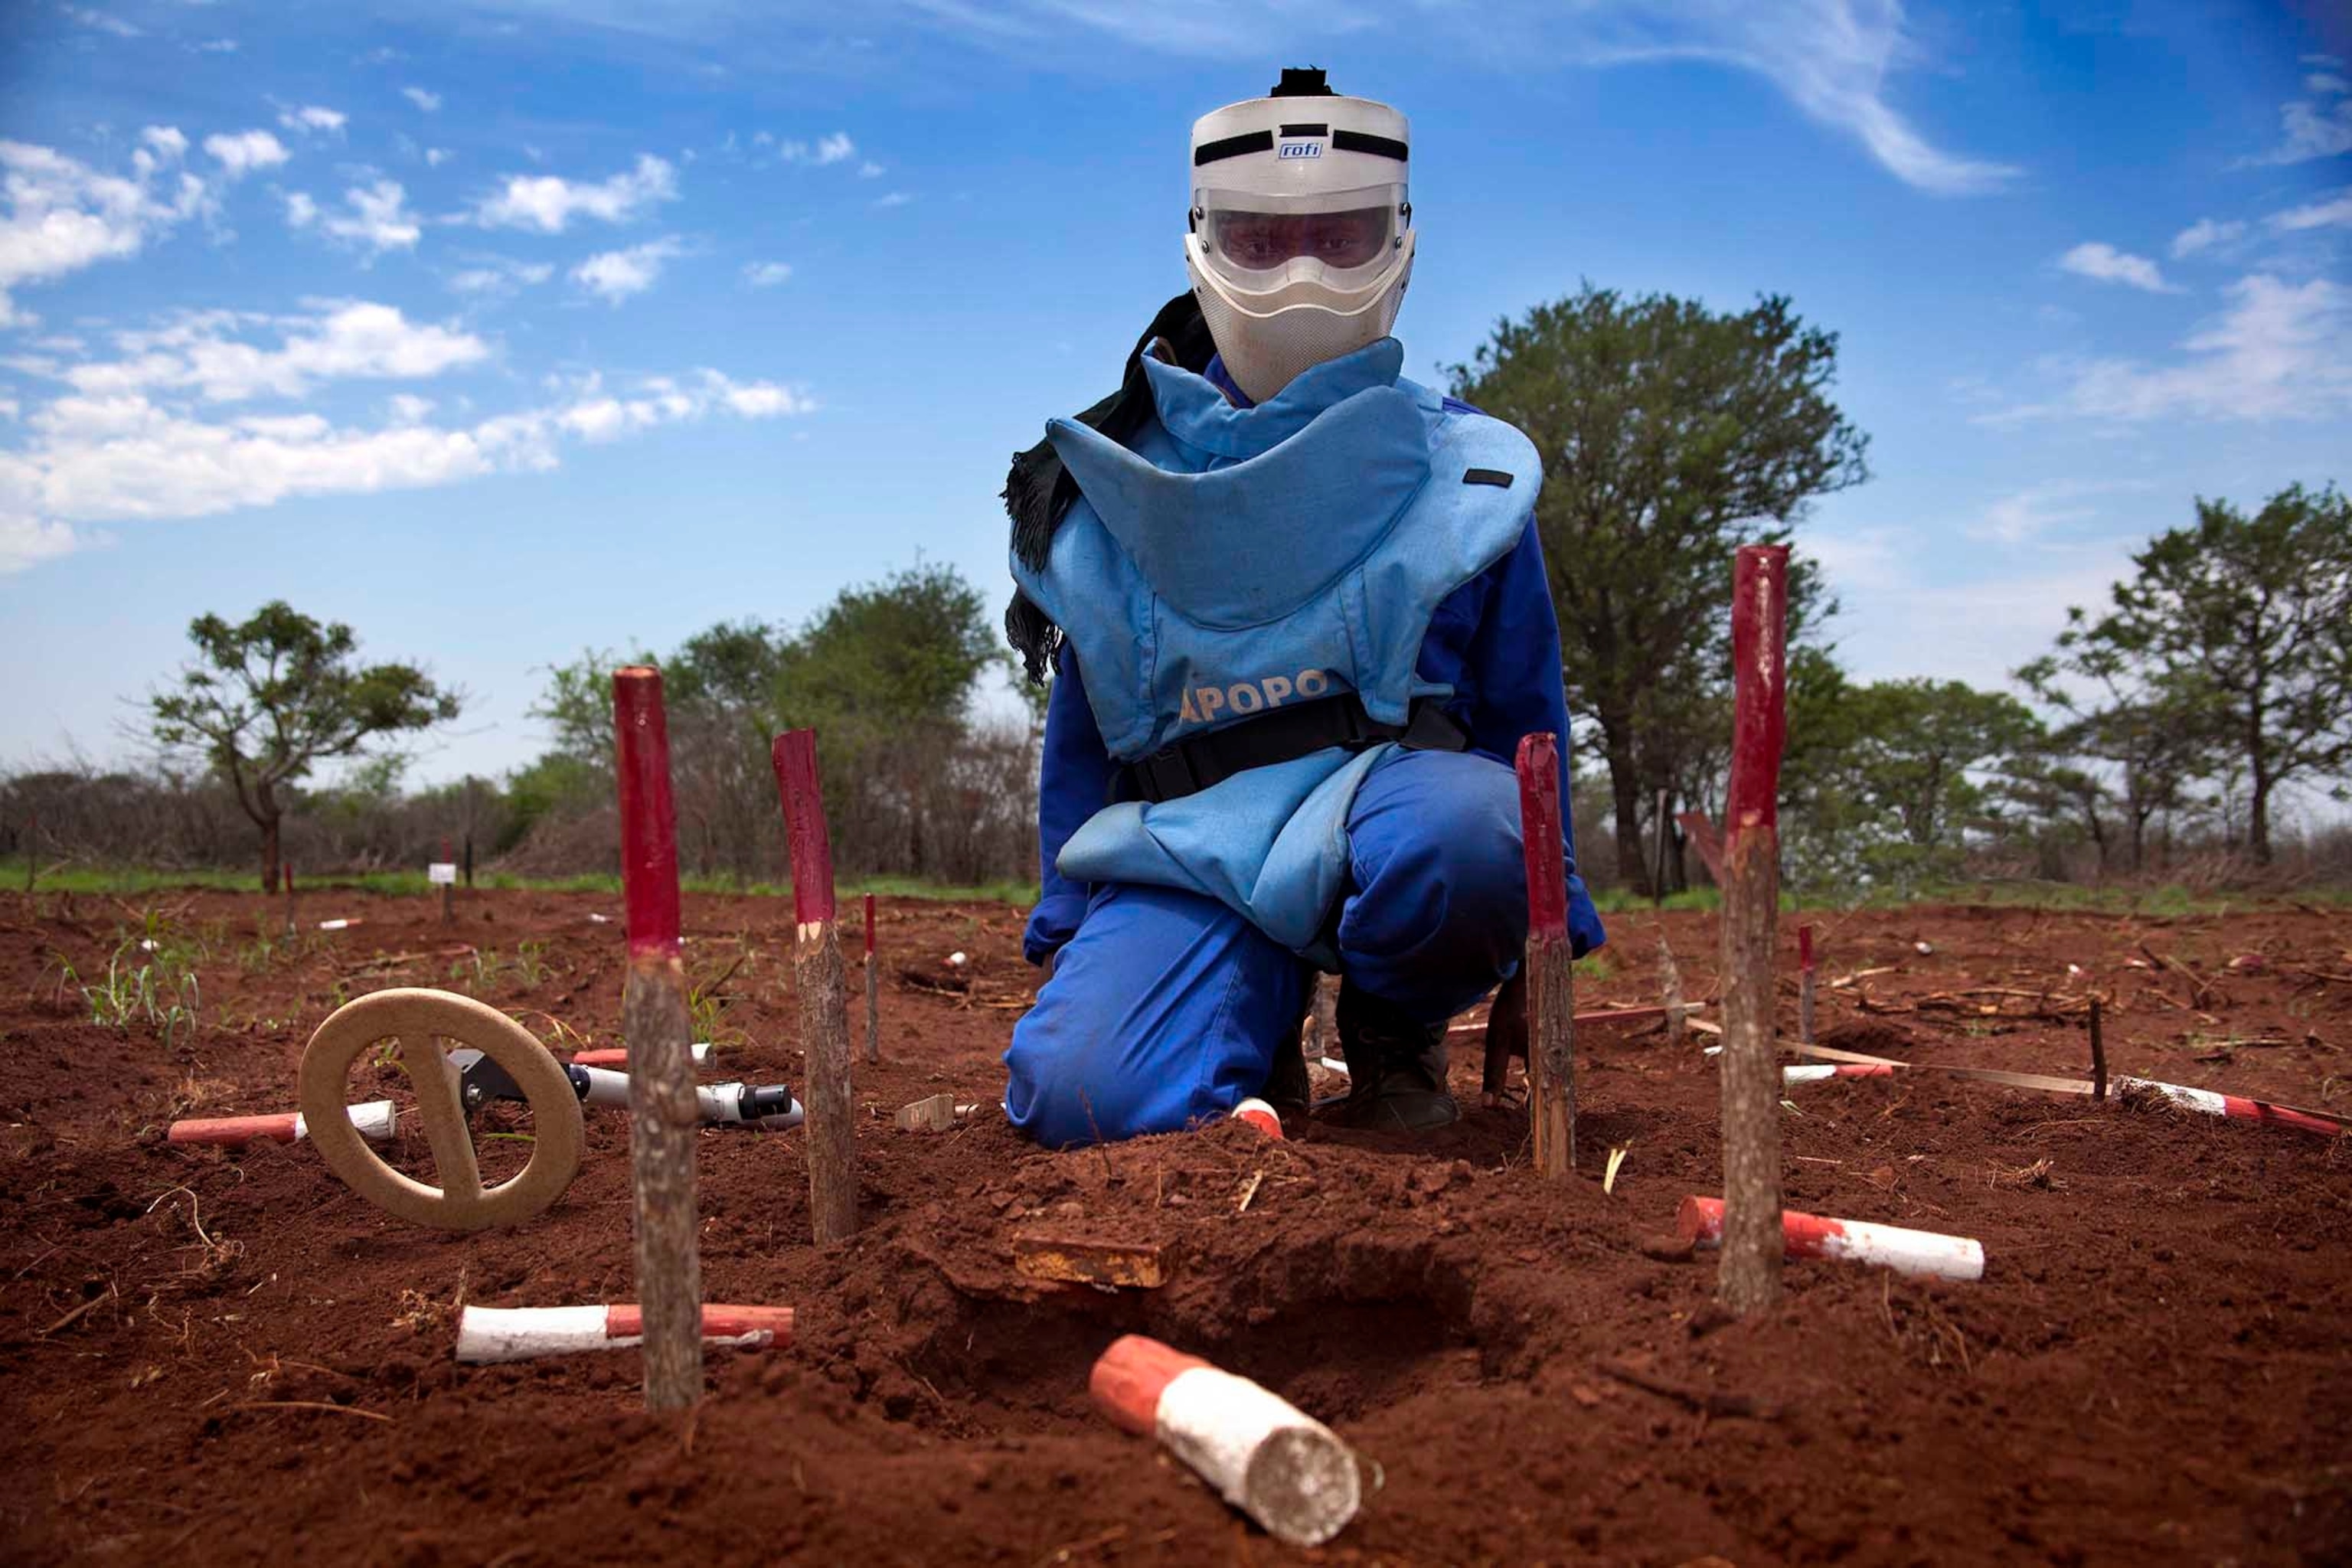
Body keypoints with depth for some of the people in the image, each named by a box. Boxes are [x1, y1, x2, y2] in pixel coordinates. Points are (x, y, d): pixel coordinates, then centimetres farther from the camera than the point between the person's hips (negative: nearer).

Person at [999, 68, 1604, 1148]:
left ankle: (1395, 1031, -3)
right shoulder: (1120, 486, 8)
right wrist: (1066, 925, 14)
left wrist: (1541, 936, 12)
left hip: (1385, 804, 0)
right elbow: (1083, 734, 15)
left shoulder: (1463, 472, 6)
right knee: (1079, 1095, -27)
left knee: (1467, 827, -37)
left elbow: (1524, 713, 12)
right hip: (1189, 849, 0)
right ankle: (1261, 1011, 8)